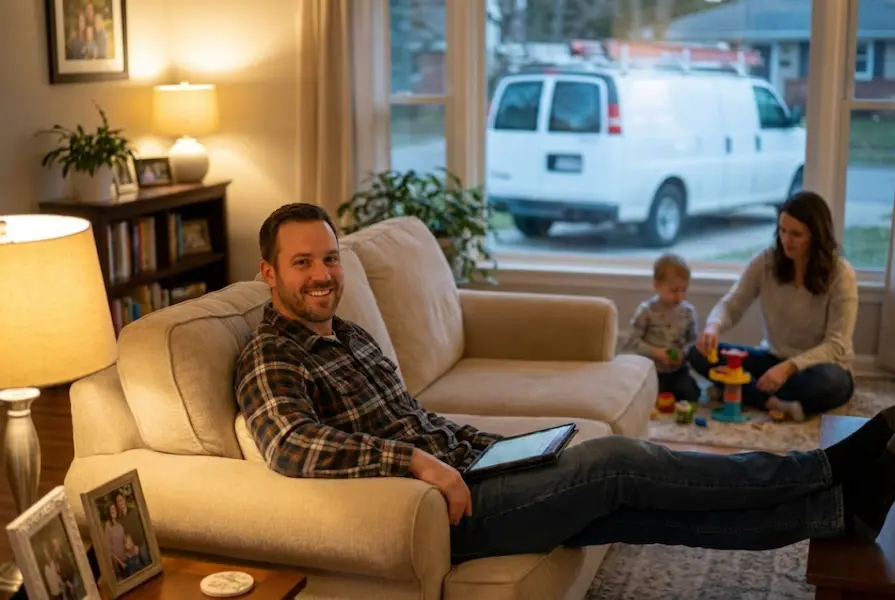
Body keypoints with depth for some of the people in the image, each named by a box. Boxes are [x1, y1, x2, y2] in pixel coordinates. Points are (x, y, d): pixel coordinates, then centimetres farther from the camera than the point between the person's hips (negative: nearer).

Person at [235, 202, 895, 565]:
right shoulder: (270, 360, -11)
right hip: (439, 511, -8)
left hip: (464, 472, 8)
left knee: (637, 504, -3)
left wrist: (501, 448, 11)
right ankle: (833, 471, -5)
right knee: (616, 460, -16)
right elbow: (293, 445, -31)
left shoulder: (350, 335, 17)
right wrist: (418, 461, -32)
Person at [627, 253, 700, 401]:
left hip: (678, 369, 3)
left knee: (691, 395, -13)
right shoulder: (646, 311, -13)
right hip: (652, 369, -3)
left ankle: (670, 390, 16)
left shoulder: (688, 311, -3)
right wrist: (655, 353, -21)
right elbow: (634, 340, -10)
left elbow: (692, 340, 3)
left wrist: (684, 353, -17)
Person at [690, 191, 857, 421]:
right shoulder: (766, 261, -8)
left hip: (818, 366, -3)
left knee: (828, 380, -41)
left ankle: (744, 391, -23)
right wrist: (712, 327, -31)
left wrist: (790, 367, -36)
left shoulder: (840, 273, -17)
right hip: (775, 359, 4)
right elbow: (731, 305, -6)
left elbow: (836, 346, -21)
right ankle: (776, 404, -31)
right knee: (700, 354, -18)